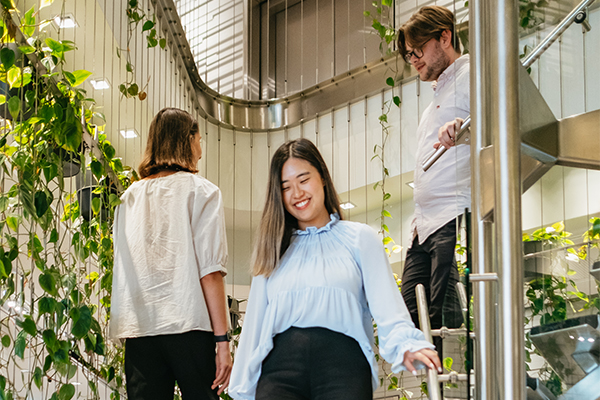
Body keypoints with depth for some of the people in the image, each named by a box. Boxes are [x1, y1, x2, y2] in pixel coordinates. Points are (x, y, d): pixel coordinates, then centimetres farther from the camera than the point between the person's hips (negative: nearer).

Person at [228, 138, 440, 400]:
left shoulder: (359, 238, 16)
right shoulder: (274, 250, 25)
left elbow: (387, 307, 3)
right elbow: (254, 322, 22)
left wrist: (406, 346, -17)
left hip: (342, 361, -2)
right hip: (279, 368, 2)